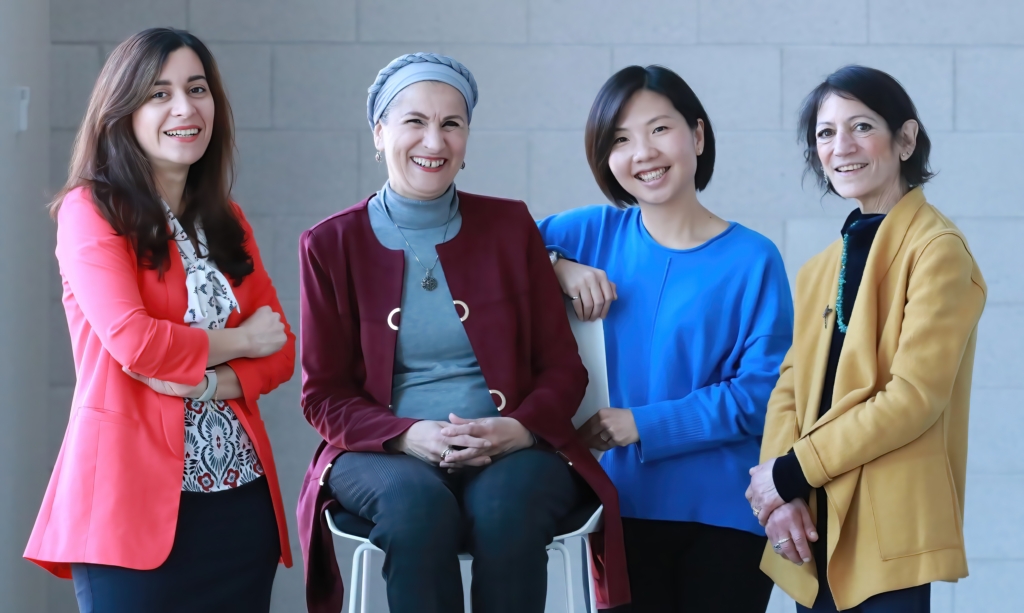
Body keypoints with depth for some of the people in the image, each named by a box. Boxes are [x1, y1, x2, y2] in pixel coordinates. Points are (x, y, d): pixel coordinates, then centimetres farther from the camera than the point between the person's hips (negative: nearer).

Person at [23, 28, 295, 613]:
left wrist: (208, 382, -10)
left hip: (241, 494, 6)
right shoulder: (92, 209, -3)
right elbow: (133, 342, -14)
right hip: (137, 497, -6)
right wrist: (238, 342, -1)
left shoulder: (227, 223, 16)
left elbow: (280, 350, 9)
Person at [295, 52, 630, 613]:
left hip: (509, 454, 1)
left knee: (505, 505, -34)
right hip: (383, 456, 0)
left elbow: (562, 368, 9)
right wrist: (408, 437, -15)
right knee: (416, 502, -35)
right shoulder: (331, 245, 7)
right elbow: (323, 394, 5)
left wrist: (519, 429, -14)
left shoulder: (509, 226, 10)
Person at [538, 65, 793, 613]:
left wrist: (643, 425, -15)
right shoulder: (595, 234, 4)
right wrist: (557, 268, -8)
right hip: (623, 508, 2)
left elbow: (761, 392, -9)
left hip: (724, 519, -2)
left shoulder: (753, 260, -5)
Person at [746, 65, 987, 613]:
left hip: (889, 531, -6)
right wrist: (782, 494, -8)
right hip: (815, 531, 7)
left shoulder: (937, 250, -6)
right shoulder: (821, 270, 18)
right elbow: (792, 386, 9)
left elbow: (915, 396, -15)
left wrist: (793, 470, -11)